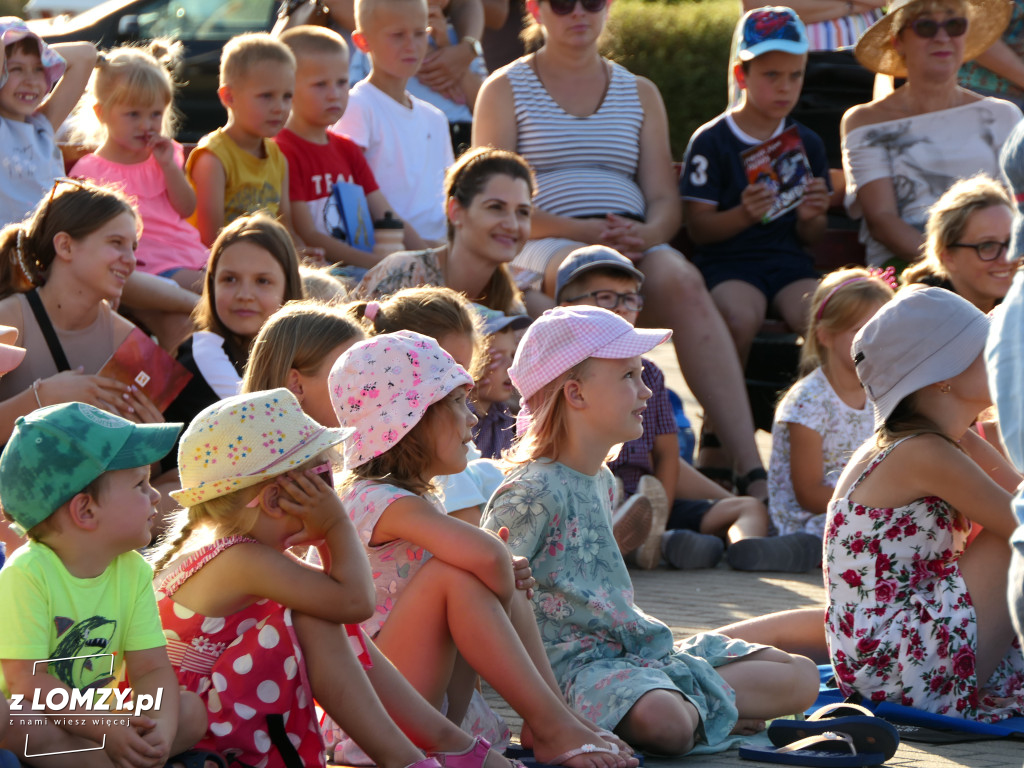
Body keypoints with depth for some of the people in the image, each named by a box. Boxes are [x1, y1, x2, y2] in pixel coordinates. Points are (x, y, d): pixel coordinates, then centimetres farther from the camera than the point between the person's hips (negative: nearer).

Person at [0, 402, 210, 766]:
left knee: (191, 710, -10)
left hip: (94, 716, 6)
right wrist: (107, 730, -32)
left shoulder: (133, 572, -3)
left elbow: (151, 669, -8)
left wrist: (161, 728, -30)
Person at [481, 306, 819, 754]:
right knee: (665, 721, -42)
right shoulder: (531, 494, -13)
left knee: (801, 677, 6)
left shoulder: (602, 481, 17)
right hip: (574, 661, -9)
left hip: (638, 648, 9)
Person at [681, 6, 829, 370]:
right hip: (728, 261, -3)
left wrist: (810, 218, -9)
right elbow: (698, 227, -3)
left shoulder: (807, 144, 14)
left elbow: (810, 238, 15)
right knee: (740, 318, -35)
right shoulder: (711, 141, 1)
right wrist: (743, 216, -22)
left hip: (790, 261, 3)